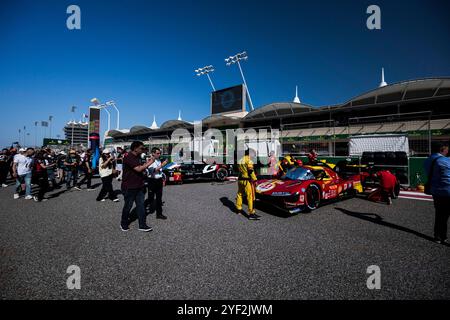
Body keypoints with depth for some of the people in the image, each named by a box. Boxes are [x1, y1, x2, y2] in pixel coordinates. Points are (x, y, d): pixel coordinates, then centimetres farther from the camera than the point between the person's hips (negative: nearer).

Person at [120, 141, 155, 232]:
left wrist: (146, 163, 4)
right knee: (128, 206, 8)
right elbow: (138, 169, -27)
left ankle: (142, 225, 15)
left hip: (139, 186, 8)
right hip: (129, 187, -8)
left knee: (141, 205, 8)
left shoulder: (138, 157, 11)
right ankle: (124, 224, 29)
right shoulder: (128, 157, -18)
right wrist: (149, 163, -15)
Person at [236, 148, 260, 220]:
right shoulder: (249, 160, -12)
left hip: (240, 180, 9)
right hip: (247, 181, -9)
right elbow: (251, 171, -18)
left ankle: (238, 209, 33)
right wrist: (255, 179, -13)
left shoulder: (240, 160, 13)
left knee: (240, 194, 20)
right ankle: (251, 213, -7)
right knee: (250, 196, -7)